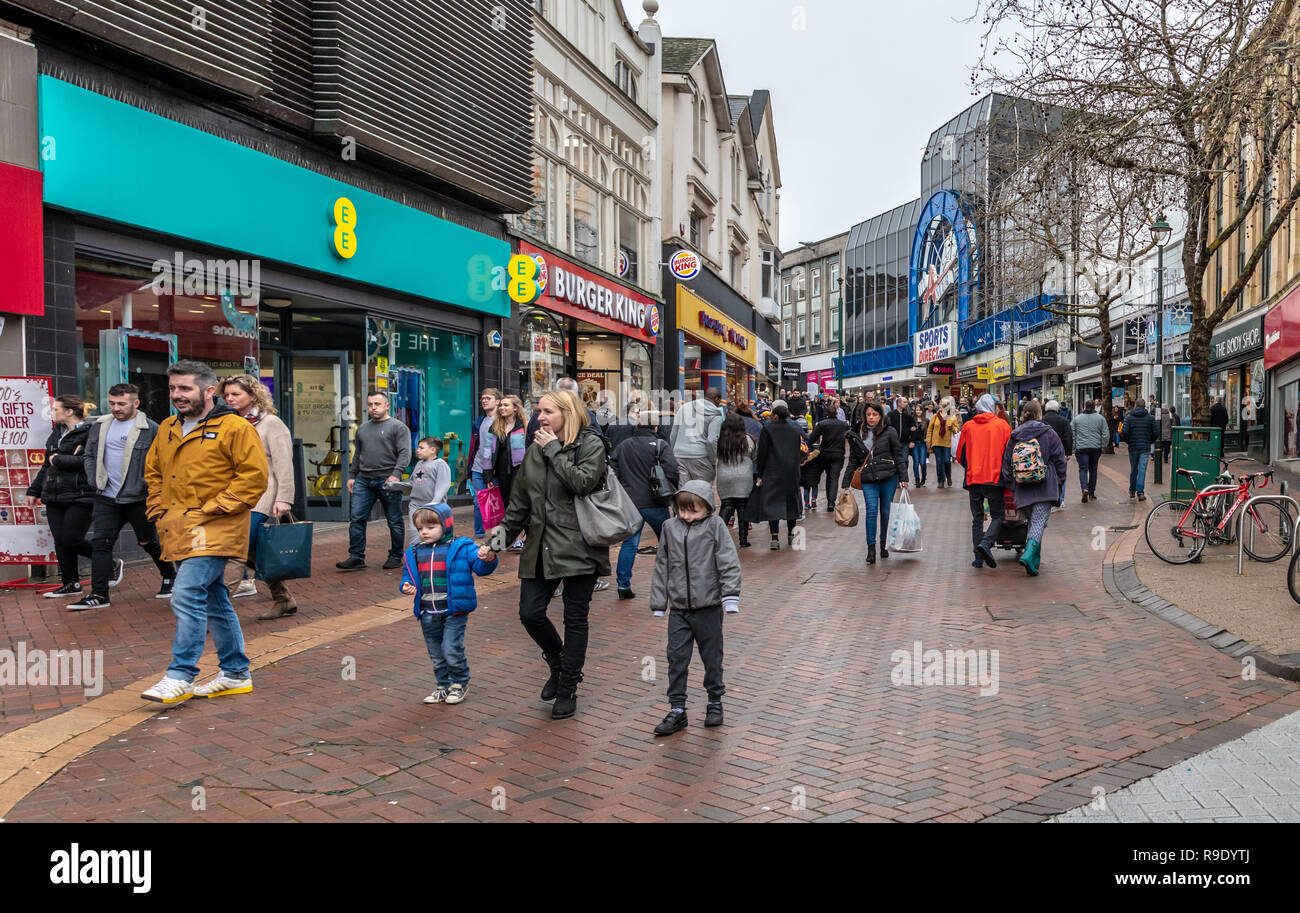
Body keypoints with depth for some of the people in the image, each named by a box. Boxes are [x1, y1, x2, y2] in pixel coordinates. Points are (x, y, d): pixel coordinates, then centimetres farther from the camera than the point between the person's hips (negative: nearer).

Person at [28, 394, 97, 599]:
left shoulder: (90, 432, -10)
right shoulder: (56, 433, 17)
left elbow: (89, 461, -23)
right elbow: (47, 464, 26)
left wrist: (59, 460, -12)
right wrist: (34, 490, 27)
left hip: (80, 497, -8)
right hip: (54, 497, 8)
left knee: (71, 540, -10)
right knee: (60, 541, 7)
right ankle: (70, 584, 17)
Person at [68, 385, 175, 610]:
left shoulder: (150, 429, -9)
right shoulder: (100, 426, 8)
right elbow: (89, 455, 17)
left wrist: (148, 485, -15)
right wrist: (95, 479, 4)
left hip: (138, 499, -5)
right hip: (106, 498, 5)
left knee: (150, 542, 8)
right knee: (100, 543, 1)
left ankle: (169, 577, 30)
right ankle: (99, 594, 6)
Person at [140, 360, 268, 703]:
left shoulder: (235, 428, -9)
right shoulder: (167, 429, 14)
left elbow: (255, 476, -14)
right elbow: (153, 472, 27)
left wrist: (210, 510, -15)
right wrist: (160, 511, 13)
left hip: (213, 532, -8)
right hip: (178, 531, 8)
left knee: (187, 595, -17)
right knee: (215, 603, 14)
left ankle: (180, 676, -7)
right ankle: (235, 674, 23)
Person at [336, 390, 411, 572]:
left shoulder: (398, 427, 0)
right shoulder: (362, 429, 19)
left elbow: (405, 453, -10)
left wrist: (396, 474, -22)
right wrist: (352, 476, 17)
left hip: (387, 481, -5)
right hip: (363, 480, 5)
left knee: (395, 522, 2)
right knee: (357, 519, -2)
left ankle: (395, 557, 13)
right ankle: (356, 557, 2)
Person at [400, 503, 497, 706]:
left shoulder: (461, 548, -5)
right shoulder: (414, 553, 10)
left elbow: (480, 567, -10)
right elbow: (408, 575, 17)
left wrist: (488, 559, -32)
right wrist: (407, 586, -5)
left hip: (454, 610, -5)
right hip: (428, 613, 5)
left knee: (451, 649, -8)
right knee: (436, 653, 14)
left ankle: (459, 683, 14)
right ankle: (443, 686, 31)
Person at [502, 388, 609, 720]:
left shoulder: (591, 444, -4)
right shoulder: (536, 449, 11)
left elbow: (583, 483, -23)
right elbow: (519, 500, 16)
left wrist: (555, 451, -15)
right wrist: (503, 538, 14)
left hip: (579, 547, -5)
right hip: (541, 546, 5)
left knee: (575, 620, 4)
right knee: (530, 613, 0)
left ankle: (567, 690, 18)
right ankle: (558, 664, 29)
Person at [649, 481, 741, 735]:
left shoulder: (714, 526, -7)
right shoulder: (670, 528, 3)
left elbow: (729, 563, -8)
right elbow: (661, 566, 10)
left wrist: (730, 596, -16)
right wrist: (658, 603, 10)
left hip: (708, 606, -3)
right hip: (678, 608, 3)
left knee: (712, 657, 11)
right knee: (676, 658, 3)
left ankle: (715, 702, 29)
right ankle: (677, 710, 12)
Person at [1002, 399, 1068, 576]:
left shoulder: (1014, 436, 6)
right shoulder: (1048, 433, -2)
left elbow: (1006, 462, 10)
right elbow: (1059, 458, 1)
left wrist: (1010, 485, 18)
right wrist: (1059, 481, 13)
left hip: (1023, 488, 4)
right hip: (1045, 487, -4)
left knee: (1033, 521, 16)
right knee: (1039, 521, -6)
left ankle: (1034, 559, 19)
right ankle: (1029, 555, -24)